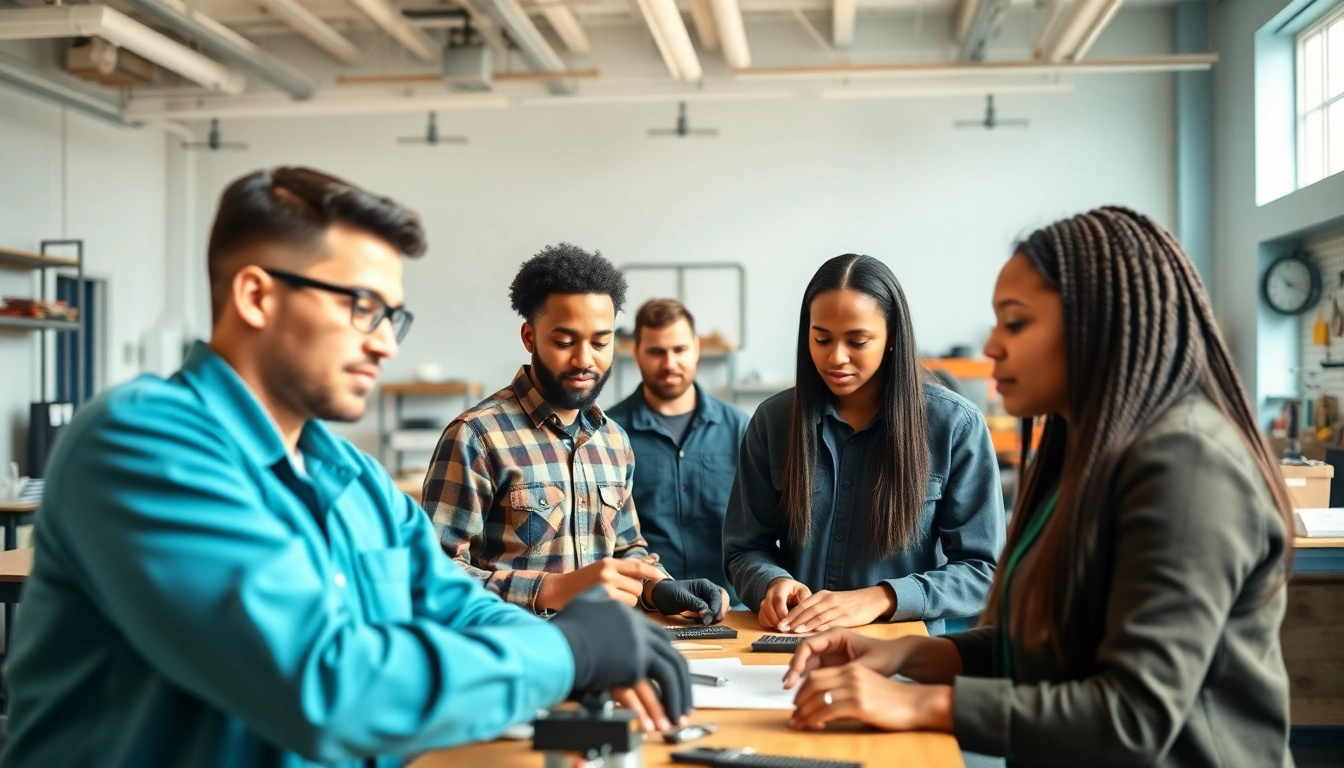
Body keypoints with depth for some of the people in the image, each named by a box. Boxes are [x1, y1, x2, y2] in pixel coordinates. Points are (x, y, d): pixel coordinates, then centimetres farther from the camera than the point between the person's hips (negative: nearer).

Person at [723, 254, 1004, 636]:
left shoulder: (956, 425, -4)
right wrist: (774, 584, -14)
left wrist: (880, 599, -19)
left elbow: (983, 570, -4)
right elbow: (744, 548, 8)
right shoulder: (773, 420, 3)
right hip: (791, 646, 3)